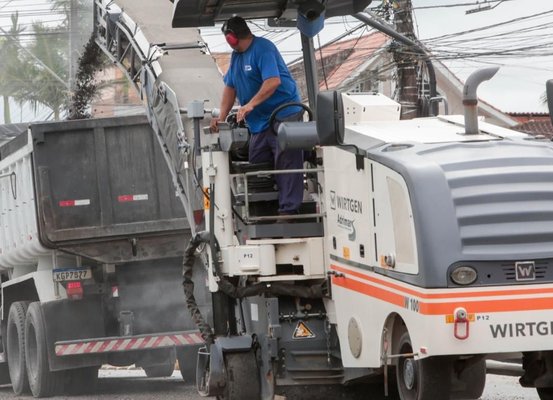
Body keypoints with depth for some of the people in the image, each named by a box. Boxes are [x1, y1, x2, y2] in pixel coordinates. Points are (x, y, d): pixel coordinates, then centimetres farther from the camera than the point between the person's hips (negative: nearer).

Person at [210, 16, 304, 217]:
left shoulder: (263, 49, -14)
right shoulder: (236, 56, 15)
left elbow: (273, 81, -26)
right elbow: (230, 87, 18)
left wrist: (251, 105, -31)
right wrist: (221, 117, 6)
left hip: (284, 115, -10)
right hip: (259, 122, 10)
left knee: (286, 164, -11)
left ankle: (288, 210, -15)